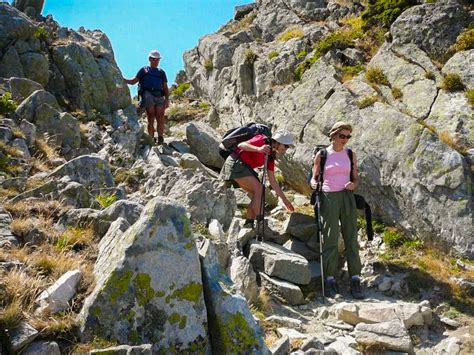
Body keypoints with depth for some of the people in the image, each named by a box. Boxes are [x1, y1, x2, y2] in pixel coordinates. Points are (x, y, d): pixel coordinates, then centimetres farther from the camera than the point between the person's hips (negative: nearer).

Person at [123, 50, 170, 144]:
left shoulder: (161, 72, 26)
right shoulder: (144, 70, 21)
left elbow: (165, 87, 19)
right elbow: (133, 81, 16)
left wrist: (167, 99, 5)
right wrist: (122, 79, 0)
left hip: (159, 96, 2)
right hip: (148, 94, -2)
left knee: (160, 118, -13)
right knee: (151, 118, -13)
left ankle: (160, 138, -16)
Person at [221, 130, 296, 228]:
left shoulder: (270, 157, 9)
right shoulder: (262, 140, -12)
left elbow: (273, 181, 12)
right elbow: (241, 145, -23)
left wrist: (284, 199, 11)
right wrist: (258, 149, -39)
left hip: (244, 168, 9)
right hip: (235, 163, -9)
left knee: (257, 195, 3)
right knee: (258, 189, -18)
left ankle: (248, 224, 5)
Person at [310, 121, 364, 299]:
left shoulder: (350, 154, 10)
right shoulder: (321, 154, 2)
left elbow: (356, 178, 15)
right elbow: (314, 178, 6)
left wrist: (353, 184, -8)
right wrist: (314, 184, -17)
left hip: (347, 197, 3)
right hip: (328, 198, -3)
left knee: (351, 238, -2)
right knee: (330, 239, -5)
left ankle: (355, 280, 1)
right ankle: (329, 280, 0)